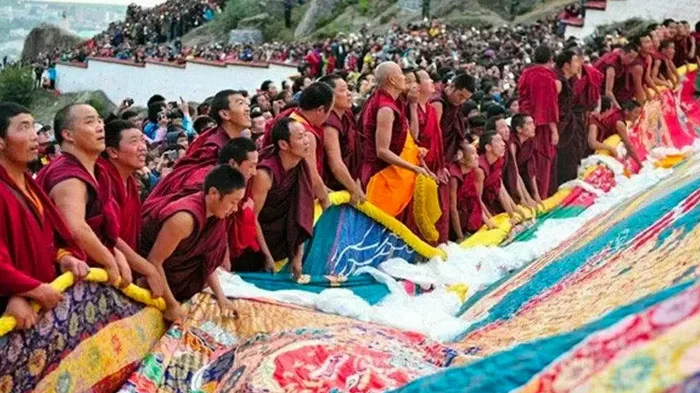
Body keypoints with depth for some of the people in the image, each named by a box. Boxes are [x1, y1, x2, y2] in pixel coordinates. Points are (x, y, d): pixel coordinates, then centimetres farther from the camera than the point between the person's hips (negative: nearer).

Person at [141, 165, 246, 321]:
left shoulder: (214, 214, -7)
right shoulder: (185, 218, -32)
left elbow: (206, 261, 5)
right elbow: (154, 261, -28)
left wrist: (221, 296, -4)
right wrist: (172, 305, -23)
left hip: (175, 267, 8)